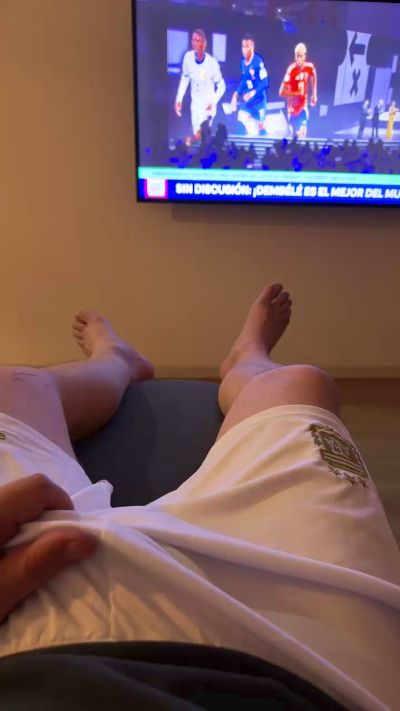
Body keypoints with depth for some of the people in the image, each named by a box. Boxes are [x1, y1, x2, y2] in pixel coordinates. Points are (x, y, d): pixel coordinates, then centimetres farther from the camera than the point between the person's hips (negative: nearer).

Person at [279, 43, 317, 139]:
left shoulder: (310, 67, -8)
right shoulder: (291, 70, -21)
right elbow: (282, 92, -24)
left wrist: (314, 94, 16)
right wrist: (297, 93, -33)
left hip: (303, 105, 2)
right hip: (293, 107, -2)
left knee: (302, 133, -9)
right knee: (293, 134, 8)